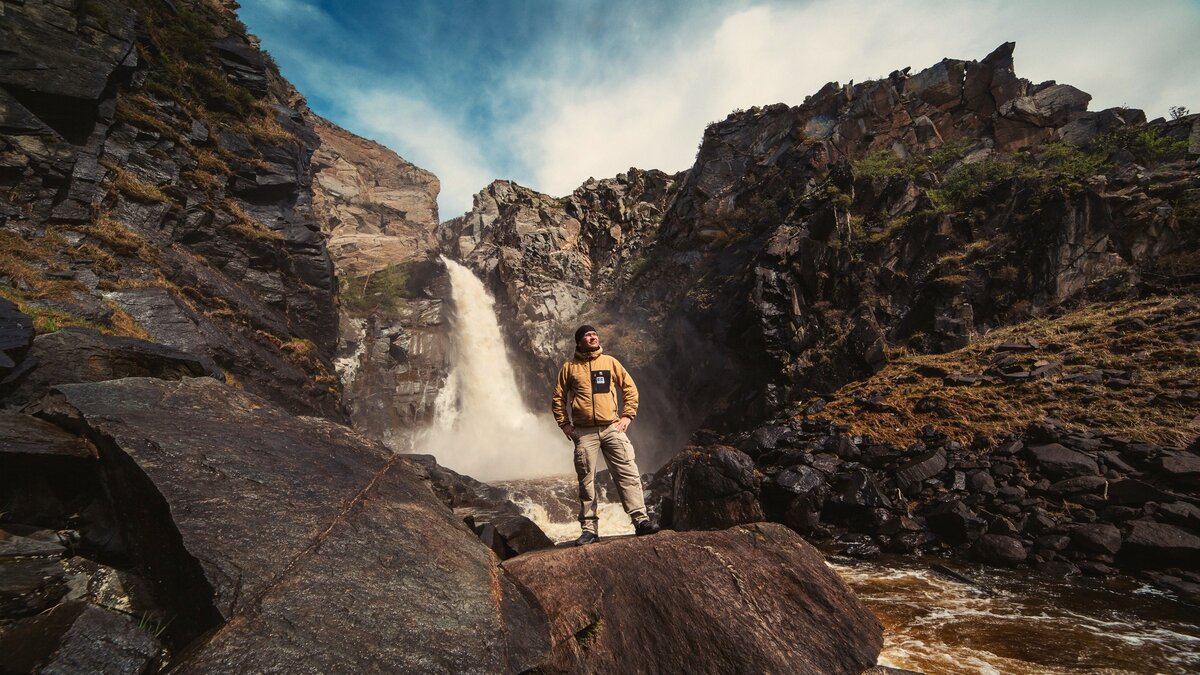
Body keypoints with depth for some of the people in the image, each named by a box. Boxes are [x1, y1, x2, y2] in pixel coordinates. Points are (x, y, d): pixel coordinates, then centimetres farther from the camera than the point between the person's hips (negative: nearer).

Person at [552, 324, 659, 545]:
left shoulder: (610, 362, 9)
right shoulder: (569, 367, 7)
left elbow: (630, 388, 11)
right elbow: (558, 397, 12)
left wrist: (627, 416, 3)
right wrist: (564, 424, 3)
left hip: (612, 428, 1)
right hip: (584, 432, 0)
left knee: (628, 473, -4)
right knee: (586, 481, 3)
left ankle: (640, 520, 2)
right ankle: (590, 529, 12)